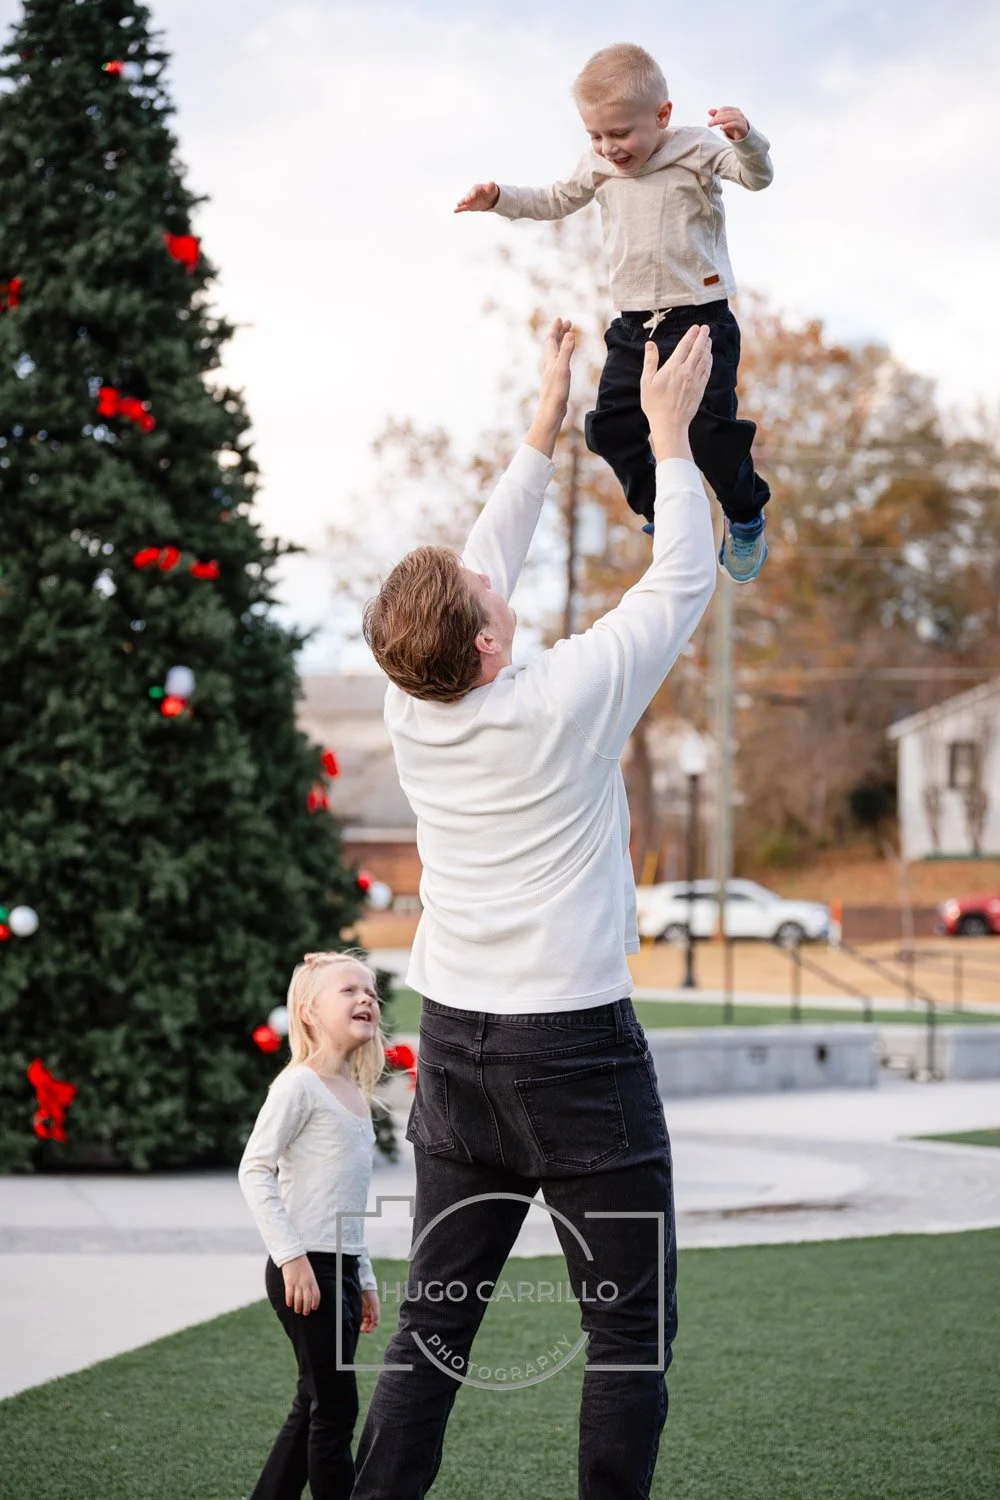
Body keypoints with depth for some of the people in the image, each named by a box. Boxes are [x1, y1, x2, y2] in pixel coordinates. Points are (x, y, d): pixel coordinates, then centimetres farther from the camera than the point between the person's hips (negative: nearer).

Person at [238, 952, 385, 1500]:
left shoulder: (356, 1095, 16)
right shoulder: (300, 1084, -10)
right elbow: (254, 1170, -16)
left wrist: (364, 1280, 23)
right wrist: (291, 1256, -21)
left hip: (342, 1270, 9)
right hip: (306, 1270, -9)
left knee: (313, 1409, 12)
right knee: (334, 1407, -6)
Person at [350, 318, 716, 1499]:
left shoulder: (409, 708, -2)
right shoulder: (567, 701, -16)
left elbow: (487, 562, 15)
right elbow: (682, 579, -3)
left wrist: (545, 426, 22)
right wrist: (669, 430, 8)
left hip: (454, 1038, 6)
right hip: (575, 1045, -6)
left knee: (433, 1317, 10)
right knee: (630, 1329, 3)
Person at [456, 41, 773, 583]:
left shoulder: (696, 150, -8)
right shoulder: (600, 166, 7)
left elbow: (757, 176, -19)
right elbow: (557, 200, 25)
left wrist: (744, 136, -40)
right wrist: (499, 198, 13)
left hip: (700, 317, -6)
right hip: (633, 325, 6)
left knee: (709, 428, -12)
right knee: (612, 427, 2)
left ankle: (745, 518, 14)